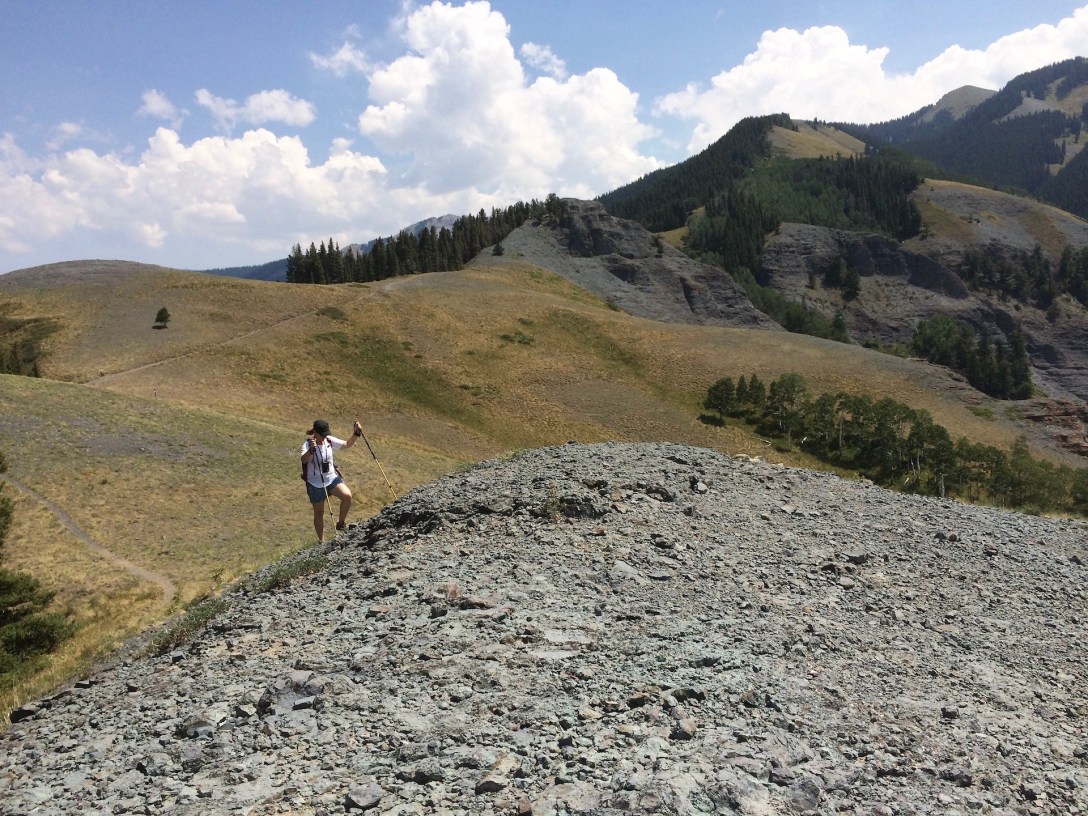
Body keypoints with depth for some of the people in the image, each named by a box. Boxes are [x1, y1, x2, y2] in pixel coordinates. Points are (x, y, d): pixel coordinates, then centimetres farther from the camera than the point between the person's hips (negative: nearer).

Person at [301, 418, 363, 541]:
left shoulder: (329, 440, -6)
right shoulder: (307, 444, -19)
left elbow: (347, 444, 5)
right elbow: (304, 460, -39)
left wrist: (356, 433, -10)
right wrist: (311, 449, -58)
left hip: (332, 478, 3)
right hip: (315, 483, -3)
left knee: (347, 496, -23)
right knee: (319, 512, 10)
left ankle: (341, 523, -1)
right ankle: (321, 540, 29)